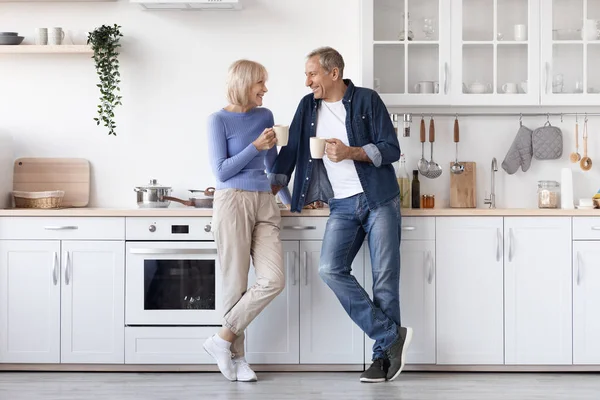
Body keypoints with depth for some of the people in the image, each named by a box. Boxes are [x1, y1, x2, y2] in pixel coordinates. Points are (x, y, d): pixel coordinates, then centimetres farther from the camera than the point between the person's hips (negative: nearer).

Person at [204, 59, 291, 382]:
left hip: (264, 204, 5)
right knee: (236, 284, -2)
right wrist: (256, 146, -12)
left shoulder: (265, 116, 13)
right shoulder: (219, 120, -2)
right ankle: (235, 355, 12)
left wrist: (290, 197, 31)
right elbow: (221, 171, -7)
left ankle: (223, 339, 3)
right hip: (233, 202, -5)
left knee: (273, 280, -9)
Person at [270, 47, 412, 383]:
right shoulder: (308, 107, 9)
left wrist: (350, 153, -19)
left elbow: (391, 150, -7)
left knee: (385, 278, -4)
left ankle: (384, 355, 8)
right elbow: (290, 152, 16)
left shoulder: (367, 100, -4)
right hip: (343, 205, 4)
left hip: (379, 200, -4)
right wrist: (270, 191, 10)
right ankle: (393, 335, -10)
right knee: (330, 269, -15)